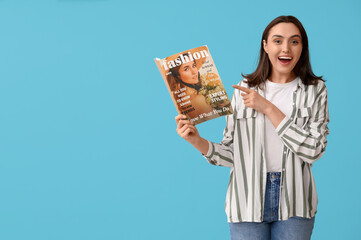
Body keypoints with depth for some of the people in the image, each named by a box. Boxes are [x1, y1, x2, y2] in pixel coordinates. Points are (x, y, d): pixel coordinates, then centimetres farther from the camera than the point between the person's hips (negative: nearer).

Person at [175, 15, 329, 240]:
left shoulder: (315, 90, 1)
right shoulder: (244, 89, 3)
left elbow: (314, 150, -11)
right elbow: (231, 153, 3)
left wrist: (268, 108, -13)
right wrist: (197, 141, -16)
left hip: (294, 203, 0)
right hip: (249, 202, 0)